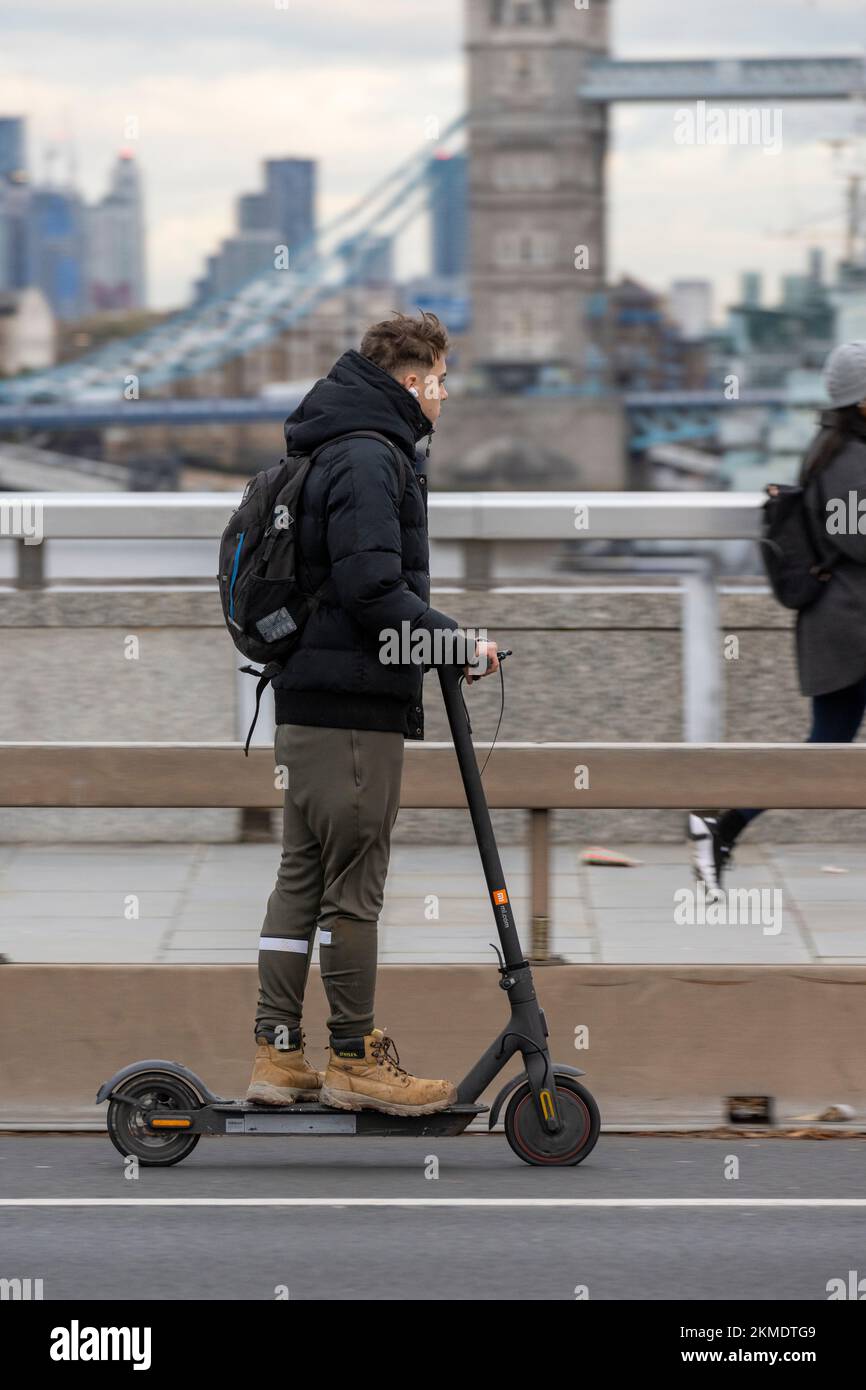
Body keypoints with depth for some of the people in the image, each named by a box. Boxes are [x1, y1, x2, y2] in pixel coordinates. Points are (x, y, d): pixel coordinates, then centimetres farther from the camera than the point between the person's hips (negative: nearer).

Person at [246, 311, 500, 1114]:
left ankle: (277, 1056, 15)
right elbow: (372, 590, -22)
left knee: (302, 876, 11)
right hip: (354, 705, -10)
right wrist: (459, 646, -13)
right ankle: (355, 1061, 4)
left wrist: (440, 647, 16)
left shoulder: (338, 453, 18)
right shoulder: (368, 459, -14)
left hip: (305, 700, 10)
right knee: (354, 882, -3)